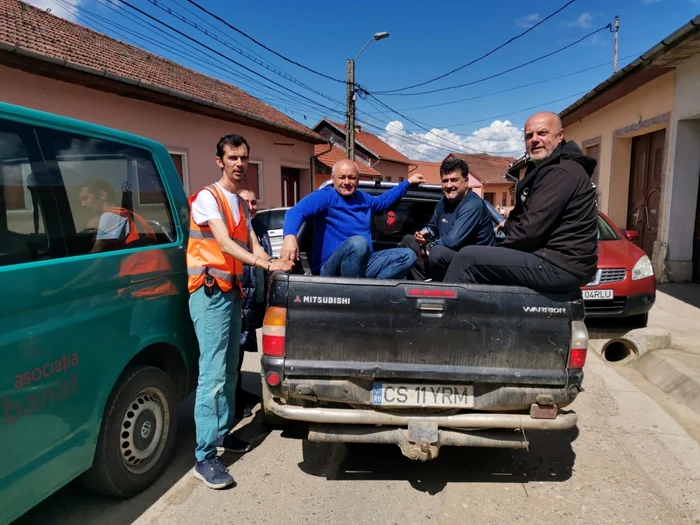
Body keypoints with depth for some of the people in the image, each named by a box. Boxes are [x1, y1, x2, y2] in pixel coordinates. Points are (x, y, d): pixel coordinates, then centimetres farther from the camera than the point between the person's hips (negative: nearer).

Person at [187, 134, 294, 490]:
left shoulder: (240, 203, 17)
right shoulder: (207, 197, -8)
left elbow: (253, 246, 9)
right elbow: (225, 244, -20)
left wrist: (275, 264, -10)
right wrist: (267, 264, -27)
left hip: (232, 290, 9)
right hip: (209, 292, -8)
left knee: (229, 370, 15)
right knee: (213, 374, -12)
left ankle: (223, 434, 29)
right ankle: (204, 458, -5)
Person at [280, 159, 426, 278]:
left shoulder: (363, 198, 16)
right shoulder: (325, 197, -9)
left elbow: (384, 201, 38)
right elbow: (296, 212, -27)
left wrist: (408, 182, 37)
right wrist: (290, 236, -48)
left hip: (361, 265, 8)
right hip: (330, 269, -8)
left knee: (407, 255, -1)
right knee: (358, 242, -38)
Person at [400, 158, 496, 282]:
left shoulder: (473, 205, -21)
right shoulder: (444, 201, 7)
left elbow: (453, 240, -30)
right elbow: (433, 226, 20)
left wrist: (427, 248, -13)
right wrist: (424, 234, -4)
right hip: (449, 255, 9)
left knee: (437, 252, -37)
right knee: (408, 240, 8)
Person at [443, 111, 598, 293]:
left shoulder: (561, 173, -17)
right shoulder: (549, 168, 19)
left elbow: (532, 229, -22)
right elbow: (530, 219, 19)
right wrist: (510, 224, -2)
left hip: (559, 266, -11)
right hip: (557, 260, 11)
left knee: (467, 257, -14)